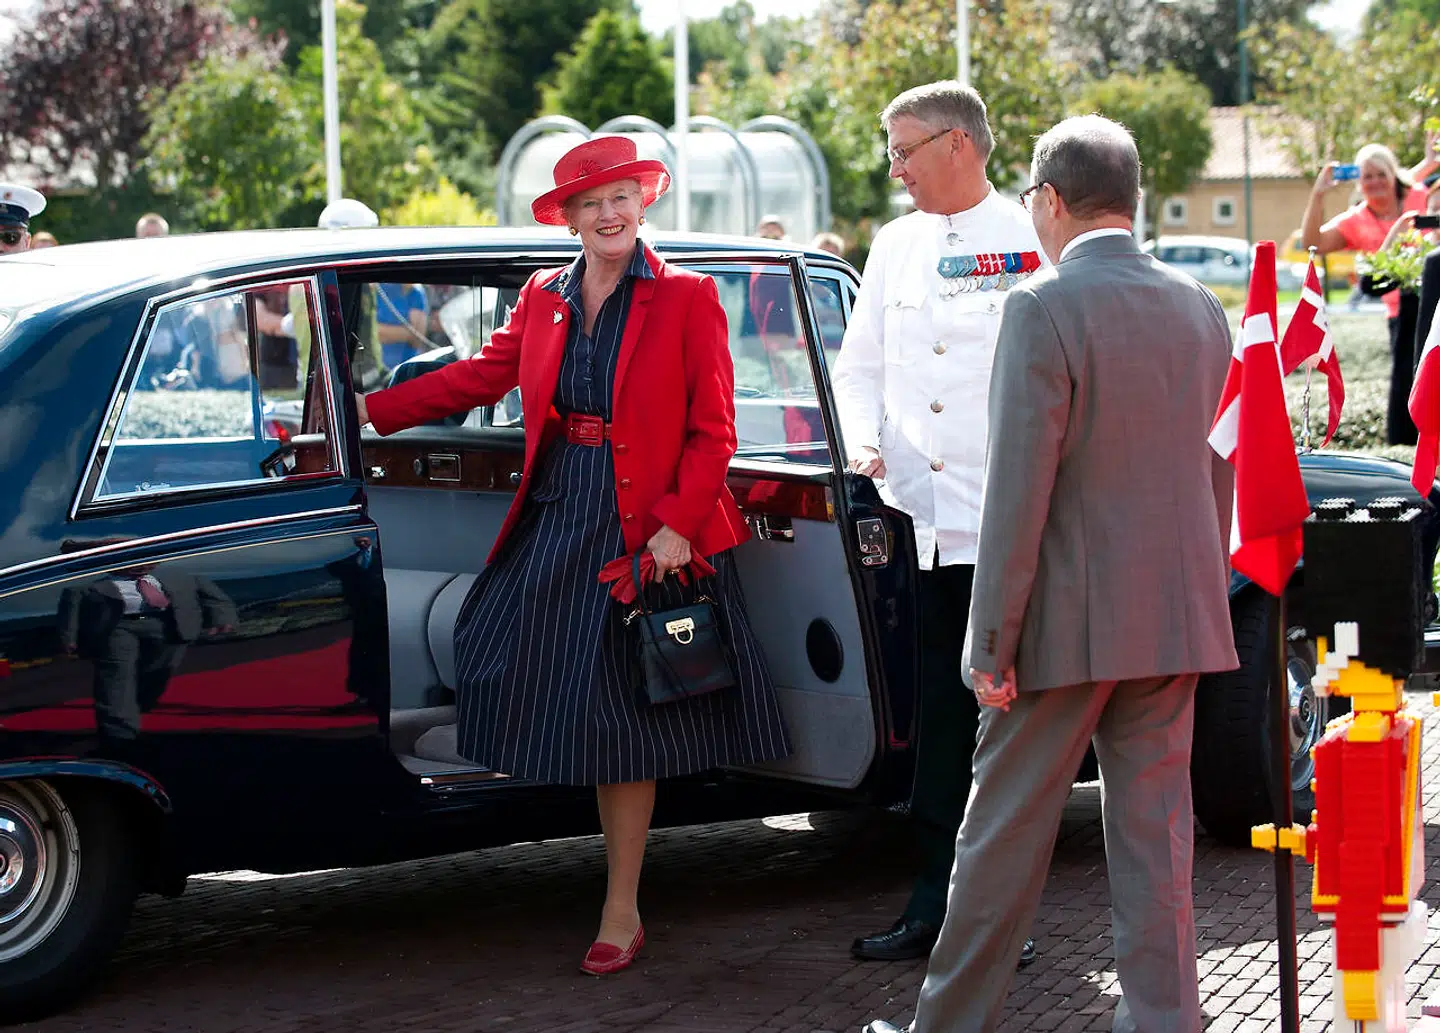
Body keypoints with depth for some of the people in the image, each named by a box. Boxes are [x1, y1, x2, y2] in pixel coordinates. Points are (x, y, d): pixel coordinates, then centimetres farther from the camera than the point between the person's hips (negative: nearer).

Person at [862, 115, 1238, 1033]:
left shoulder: (1045, 309, -15)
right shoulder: (1202, 310, 6)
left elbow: (1020, 487, -17)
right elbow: (1216, 472, 14)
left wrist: (992, 641, -12)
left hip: (1067, 619, -5)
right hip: (1177, 616, 5)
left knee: (1006, 833, 5)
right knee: (1156, 834, 9)